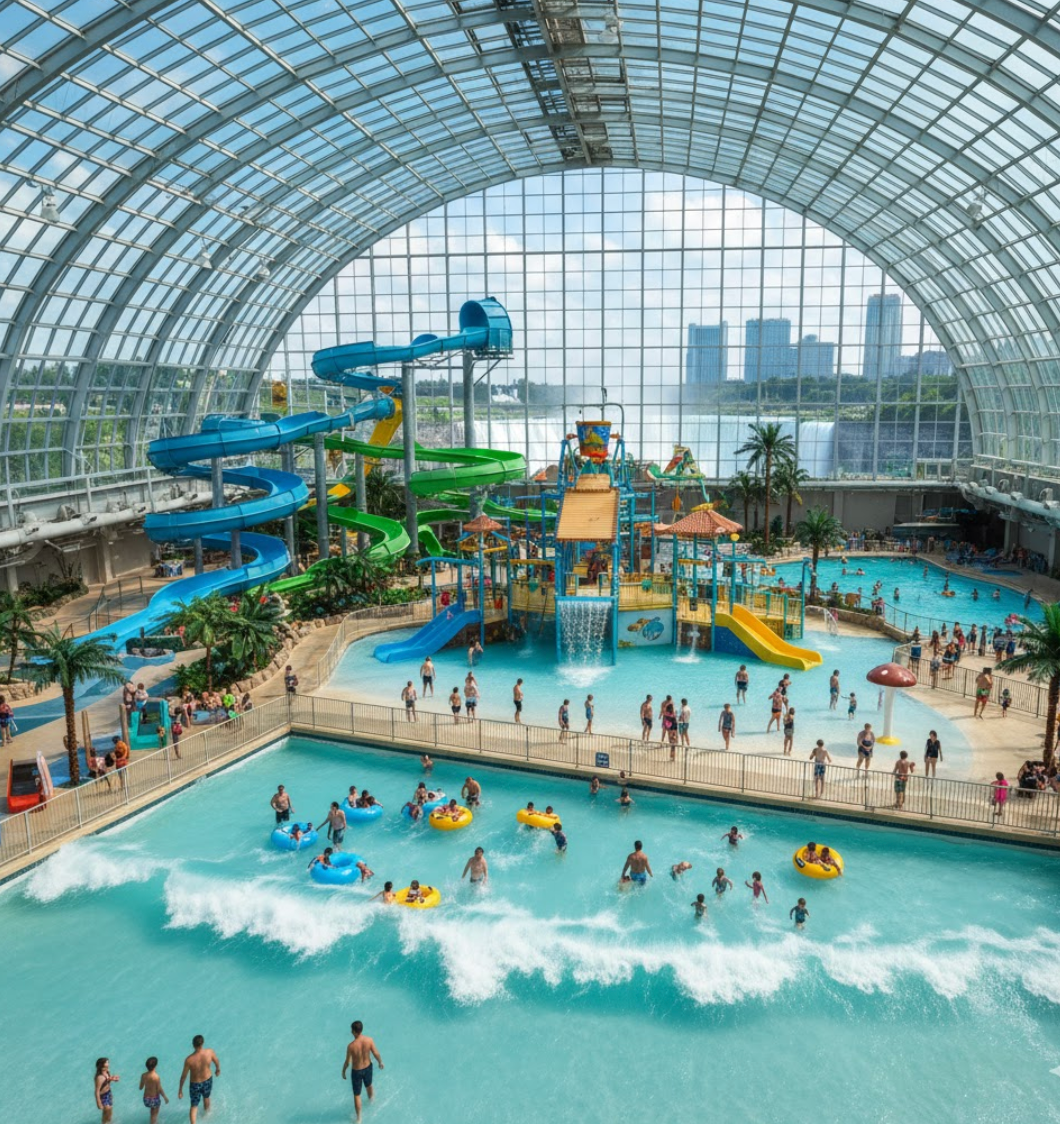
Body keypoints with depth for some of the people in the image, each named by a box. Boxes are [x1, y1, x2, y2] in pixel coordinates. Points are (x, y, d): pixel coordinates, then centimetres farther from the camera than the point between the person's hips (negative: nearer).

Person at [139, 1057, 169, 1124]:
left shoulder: (143, 1075, -15)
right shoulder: (156, 1077, -28)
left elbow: (141, 1088, -1)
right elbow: (160, 1090, -19)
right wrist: (165, 1097, -3)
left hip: (146, 1098, 5)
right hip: (155, 1098, -5)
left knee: (152, 1110, 34)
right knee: (155, 1113, 21)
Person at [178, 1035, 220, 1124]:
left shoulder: (189, 1059, -31)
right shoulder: (209, 1052, -26)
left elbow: (183, 1076, -19)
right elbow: (217, 1061, -5)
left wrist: (180, 1090, -3)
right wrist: (218, 1069, 18)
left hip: (195, 1084, -2)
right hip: (207, 1081, 3)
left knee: (194, 1106, 19)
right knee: (206, 1097, 34)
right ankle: (206, 1112, 60)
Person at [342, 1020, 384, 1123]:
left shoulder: (351, 1046, -33)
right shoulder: (369, 1040, -23)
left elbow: (347, 1062, -20)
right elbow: (376, 1054, -10)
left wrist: (343, 1071, 0)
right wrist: (380, 1062, 10)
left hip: (356, 1071, -4)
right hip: (368, 1067, 4)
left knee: (357, 1095, 18)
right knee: (368, 1085, 35)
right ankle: (371, 1098, 64)